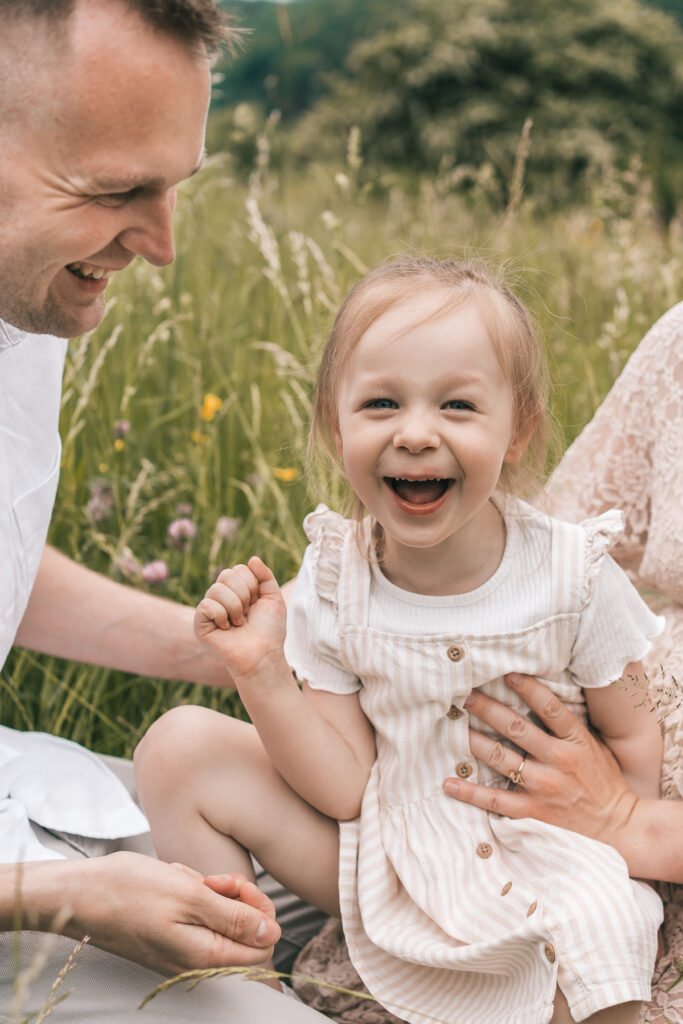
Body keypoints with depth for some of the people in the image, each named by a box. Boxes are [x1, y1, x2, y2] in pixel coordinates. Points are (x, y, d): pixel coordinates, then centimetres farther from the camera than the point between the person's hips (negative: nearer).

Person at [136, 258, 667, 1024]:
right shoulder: (334, 583, -11)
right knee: (177, 745, -8)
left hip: (543, 869, -2)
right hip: (386, 866, 3)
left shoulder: (572, 575, -16)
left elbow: (633, 737, -2)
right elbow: (347, 789, -12)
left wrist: (619, 867, -12)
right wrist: (262, 674, -24)